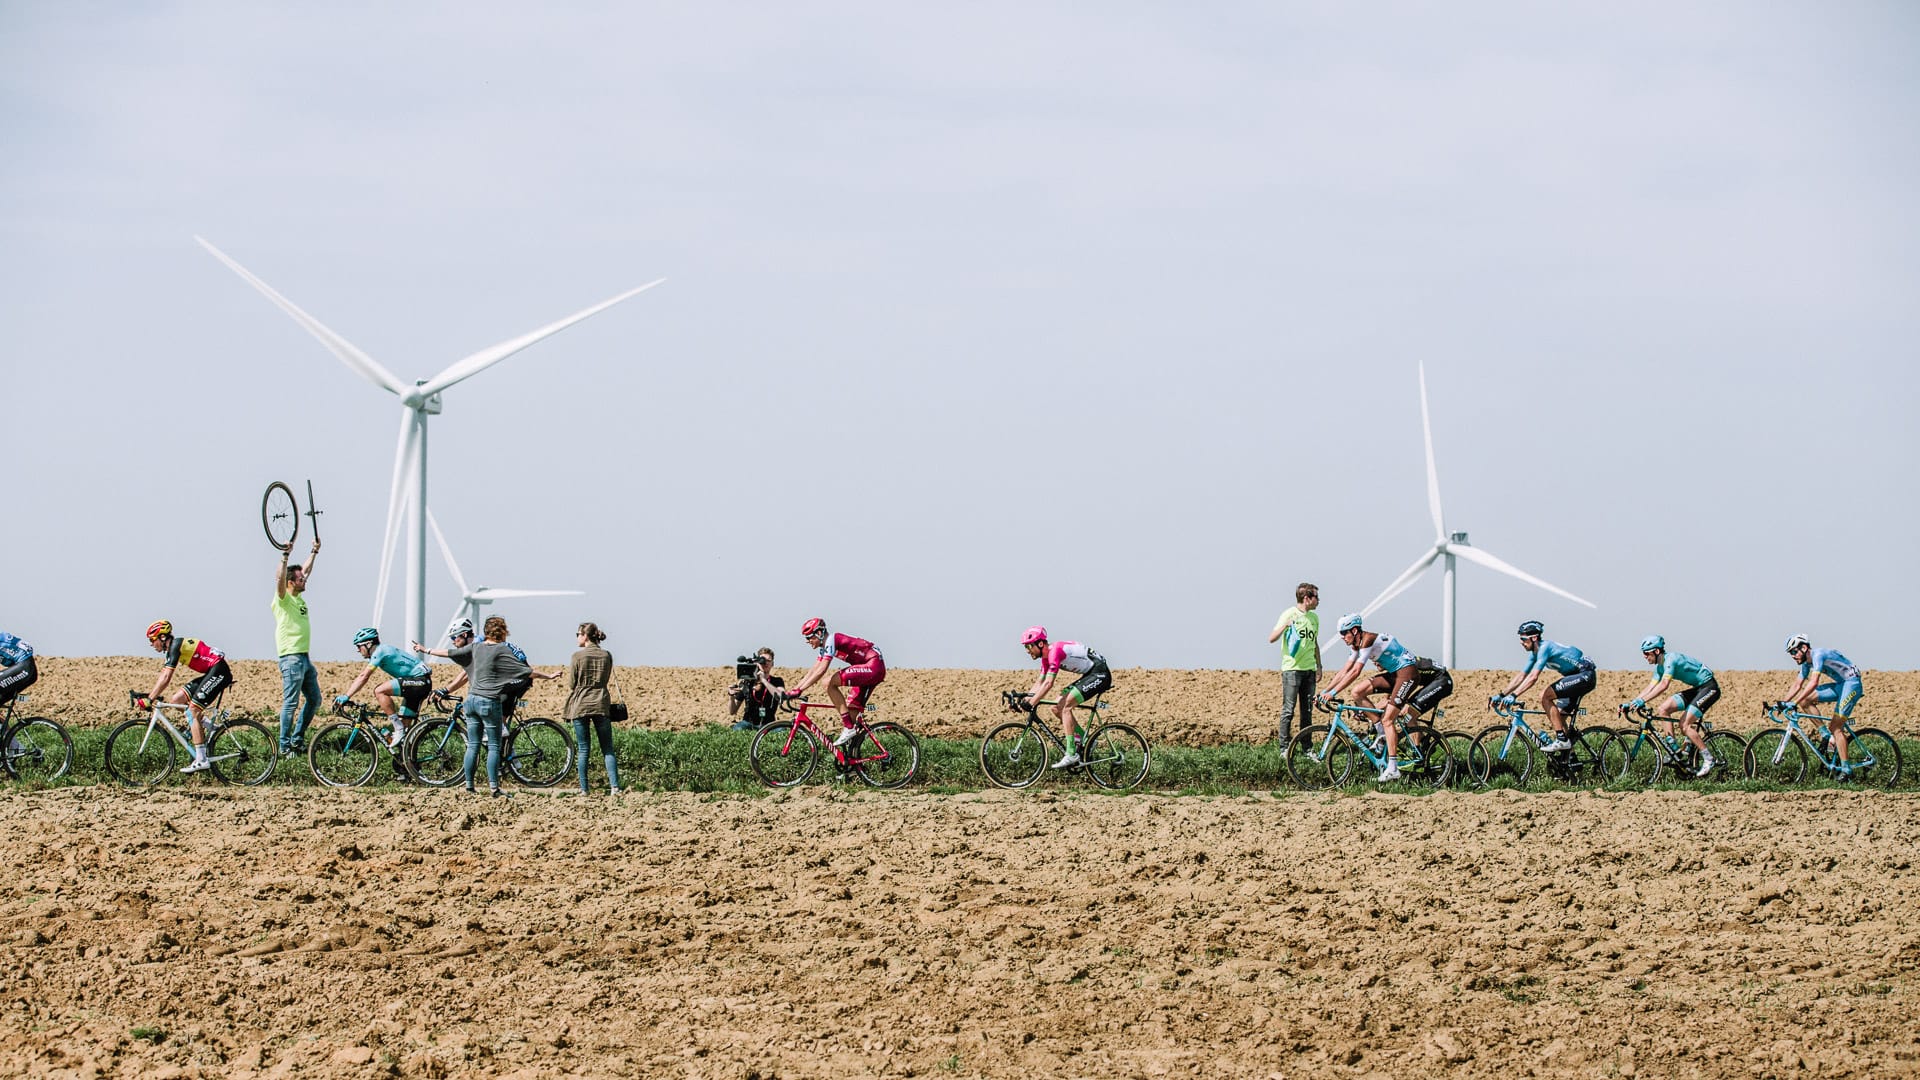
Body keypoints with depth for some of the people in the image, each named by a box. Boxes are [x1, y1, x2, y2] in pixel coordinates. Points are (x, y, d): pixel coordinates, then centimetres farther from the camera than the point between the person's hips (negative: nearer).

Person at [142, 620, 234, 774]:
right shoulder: (172, 648, 15)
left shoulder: (175, 645, -15)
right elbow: (163, 676, 18)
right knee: (177, 699, 4)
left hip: (219, 671, -10)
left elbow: (166, 678, -22)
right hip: (211, 674, 10)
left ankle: (201, 760, -16)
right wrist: (150, 696, 11)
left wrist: (150, 699, -21)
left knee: (193, 709, -14)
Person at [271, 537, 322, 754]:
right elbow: (280, 577, -26)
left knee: (314, 699, 12)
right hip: (291, 657, -9)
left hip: (304, 657, 9)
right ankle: (285, 745, -3)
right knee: (291, 702, -7)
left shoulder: (299, 597, 15)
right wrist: (285, 556, -29)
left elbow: (306, 570, 27)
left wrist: (314, 551, 30)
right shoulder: (283, 599, -8)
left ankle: (297, 739, 20)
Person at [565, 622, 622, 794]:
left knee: (583, 749, 3)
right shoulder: (607, 655, 4)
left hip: (580, 705, -3)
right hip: (602, 705, 3)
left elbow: (571, 685, -3)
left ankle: (584, 789, 2)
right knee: (607, 749, 5)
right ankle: (614, 786, -7)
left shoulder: (578, 656, -7)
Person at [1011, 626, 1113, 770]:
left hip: (1100, 674, -10)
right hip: (1089, 675, 10)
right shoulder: (1046, 656, 8)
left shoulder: (1055, 651, -22)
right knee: (1057, 708, 3)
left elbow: (1048, 684, -28)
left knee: (1065, 707, -19)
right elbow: (1040, 682, 15)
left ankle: (1071, 755, -20)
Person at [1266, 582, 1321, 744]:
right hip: (1292, 668, -6)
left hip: (1309, 669, 6)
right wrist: (1284, 626, -29)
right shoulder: (1290, 614, -6)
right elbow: (1272, 639, -12)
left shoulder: (1314, 617, 13)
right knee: (1288, 710, -5)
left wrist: (1319, 667, 17)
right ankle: (1284, 748, 0)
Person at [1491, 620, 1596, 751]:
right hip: (1576, 676, 10)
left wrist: (1513, 696, -35)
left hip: (1585, 675, -10)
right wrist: (1501, 695, 7)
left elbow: (1533, 677, -31)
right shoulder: (1535, 653, 8)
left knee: (1544, 696, -19)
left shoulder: (1545, 647, -21)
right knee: (1559, 717, 9)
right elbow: (1521, 676, 13)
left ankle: (1562, 739, -18)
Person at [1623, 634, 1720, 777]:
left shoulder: (1671, 659, -22)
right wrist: (1630, 703, -2)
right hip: (1697, 689, 10)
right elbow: (1650, 688, 7)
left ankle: (1709, 759, -9)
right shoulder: (1660, 666, 8)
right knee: (1663, 709, -1)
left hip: (1709, 687, -10)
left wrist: (1642, 701, -40)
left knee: (1684, 724, -18)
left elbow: (1664, 685, -34)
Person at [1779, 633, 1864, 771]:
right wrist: (1782, 703, 4)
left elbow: (1813, 683, -33)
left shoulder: (1818, 655, -22)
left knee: (1835, 727, -15)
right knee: (1804, 700, -3)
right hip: (1839, 685, 9)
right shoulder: (1806, 663, 7)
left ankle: (1846, 769, -13)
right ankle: (1826, 734, 2)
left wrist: (1795, 703, -36)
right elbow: (1797, 685, 14)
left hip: (1852, 684, -9)